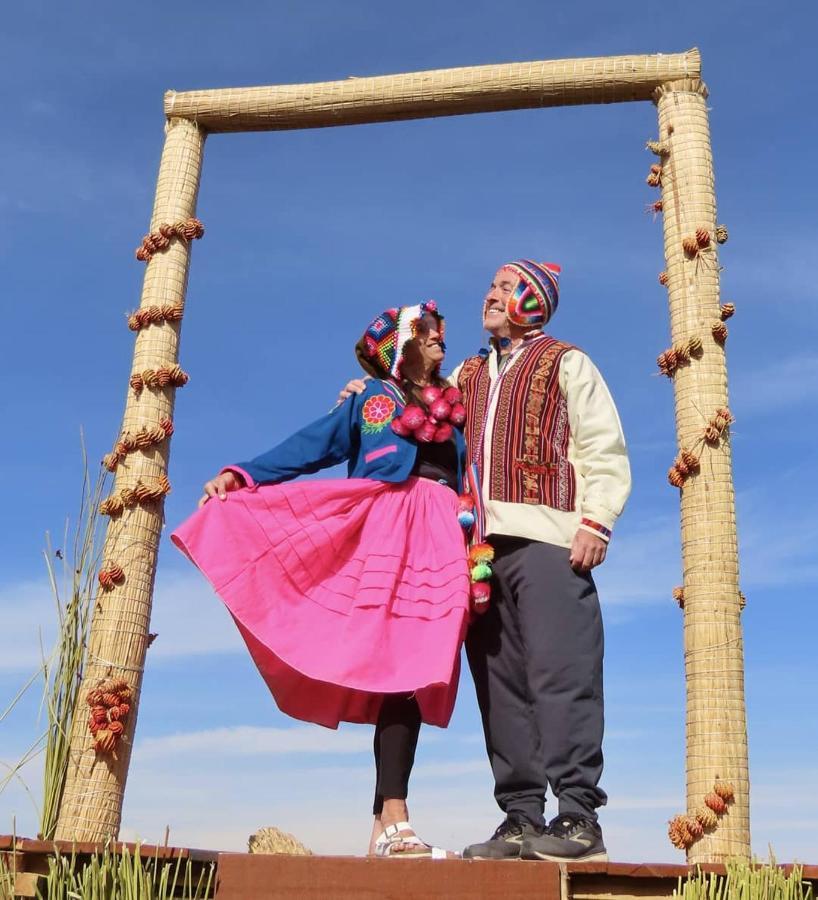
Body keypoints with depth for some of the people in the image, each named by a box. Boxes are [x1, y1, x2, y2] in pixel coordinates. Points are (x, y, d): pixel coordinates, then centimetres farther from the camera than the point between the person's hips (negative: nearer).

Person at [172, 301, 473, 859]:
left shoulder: (455, 409, 26)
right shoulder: (372, 397, 15)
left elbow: (472, 485, 24)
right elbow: (310, 446, 6)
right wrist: (243, 476, -4)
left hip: (440, 541, 3)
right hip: (382, 532, -3)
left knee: (411, 672, -5)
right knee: (392, 668, -14)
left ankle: (392, 821, -6)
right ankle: (389, 822, -13)